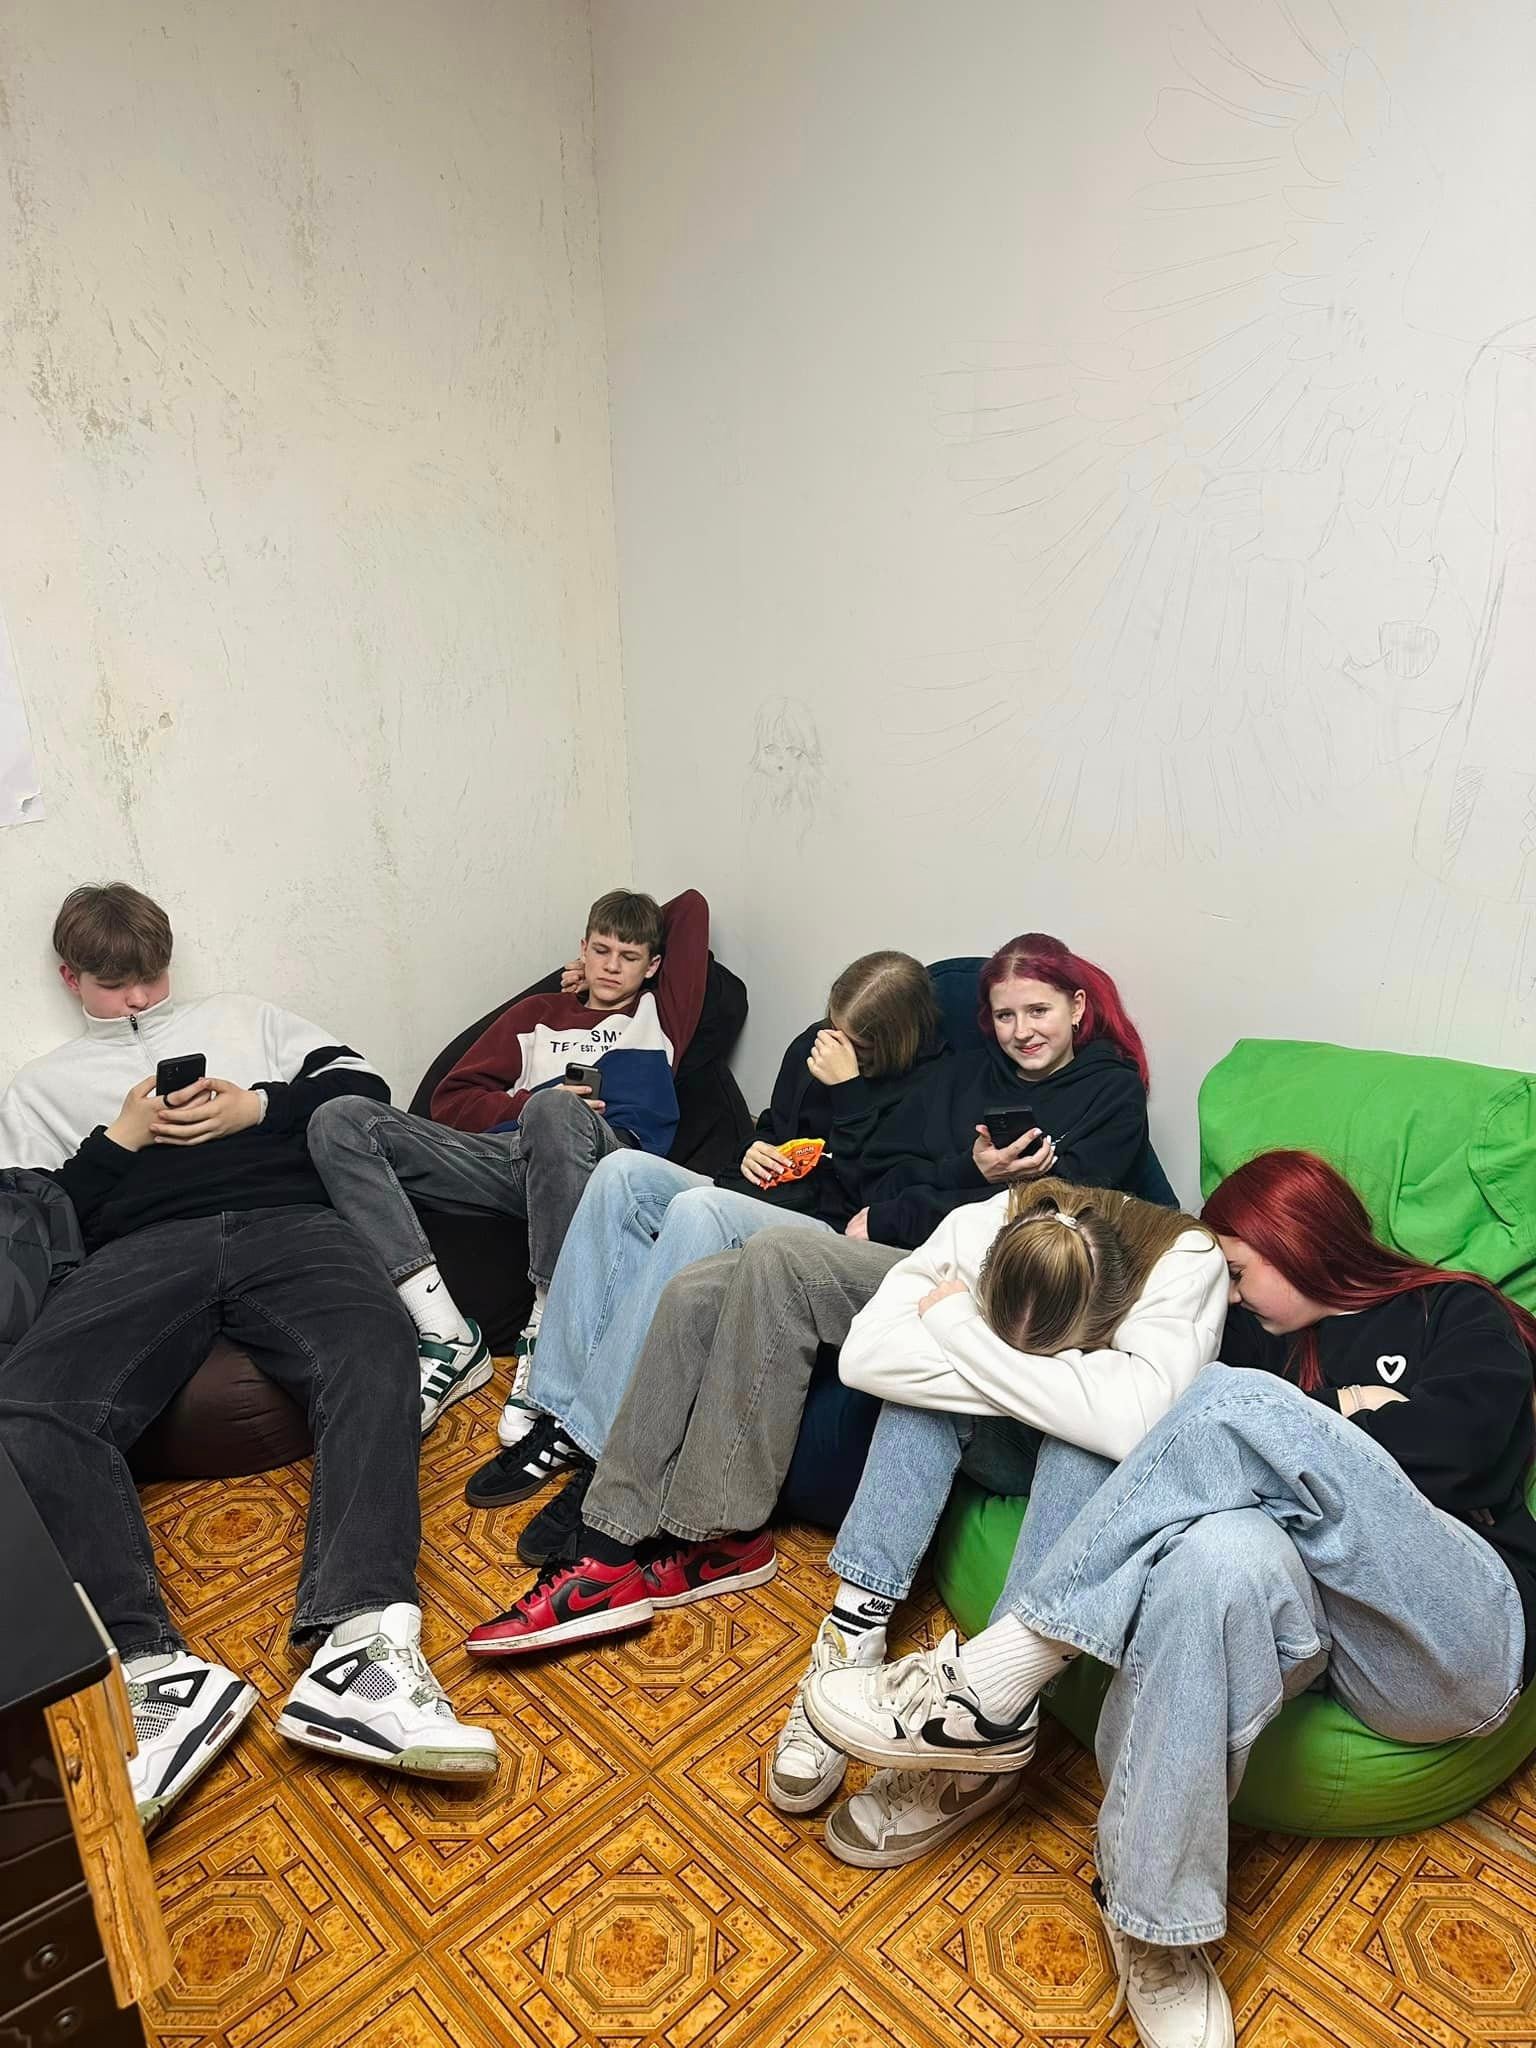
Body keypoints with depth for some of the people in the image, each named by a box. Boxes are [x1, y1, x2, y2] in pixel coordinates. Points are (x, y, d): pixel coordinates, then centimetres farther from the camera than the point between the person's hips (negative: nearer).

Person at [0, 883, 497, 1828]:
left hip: (287, 1221, 0)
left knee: (374, 1349, -35)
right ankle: (156, 1671, -41)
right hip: (143, 1248, 1)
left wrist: (257, 1107, 3)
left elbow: (363, 1084, 19)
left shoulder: (243, 1016, 33)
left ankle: (358, 1648, -49)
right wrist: (121, 1138, 5)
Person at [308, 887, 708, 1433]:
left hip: (610, 1156, -4)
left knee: (555, 1112, -40)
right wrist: (532, 1103, 3)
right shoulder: (539, 1013, 33)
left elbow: (691, 906, 29)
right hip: (507, 1157, 4)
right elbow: (451, 1101, 23)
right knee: (341, 1121, -17)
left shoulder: (658, 1014, 28)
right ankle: (448, 1338, -28)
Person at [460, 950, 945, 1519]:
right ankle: (561, 1402, -19)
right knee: (624, 1170, -14)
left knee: (698, 1208, -35)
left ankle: (599, 1440, -29)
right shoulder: (816, 1044, 11)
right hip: (763, 1196, 8)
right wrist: (757, 1148, 3)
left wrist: (846, 1090, -18)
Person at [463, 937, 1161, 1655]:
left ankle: (728, 1535, -20)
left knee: (776, 1255, -29)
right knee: (694, 1293, -17)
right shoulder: (958, 1076, 25)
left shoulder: (1111, 1091, 9)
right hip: (885, 1254, 6)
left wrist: (889, 1217, -6)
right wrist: (974, 1179, -6)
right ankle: (604, 1549, -16)